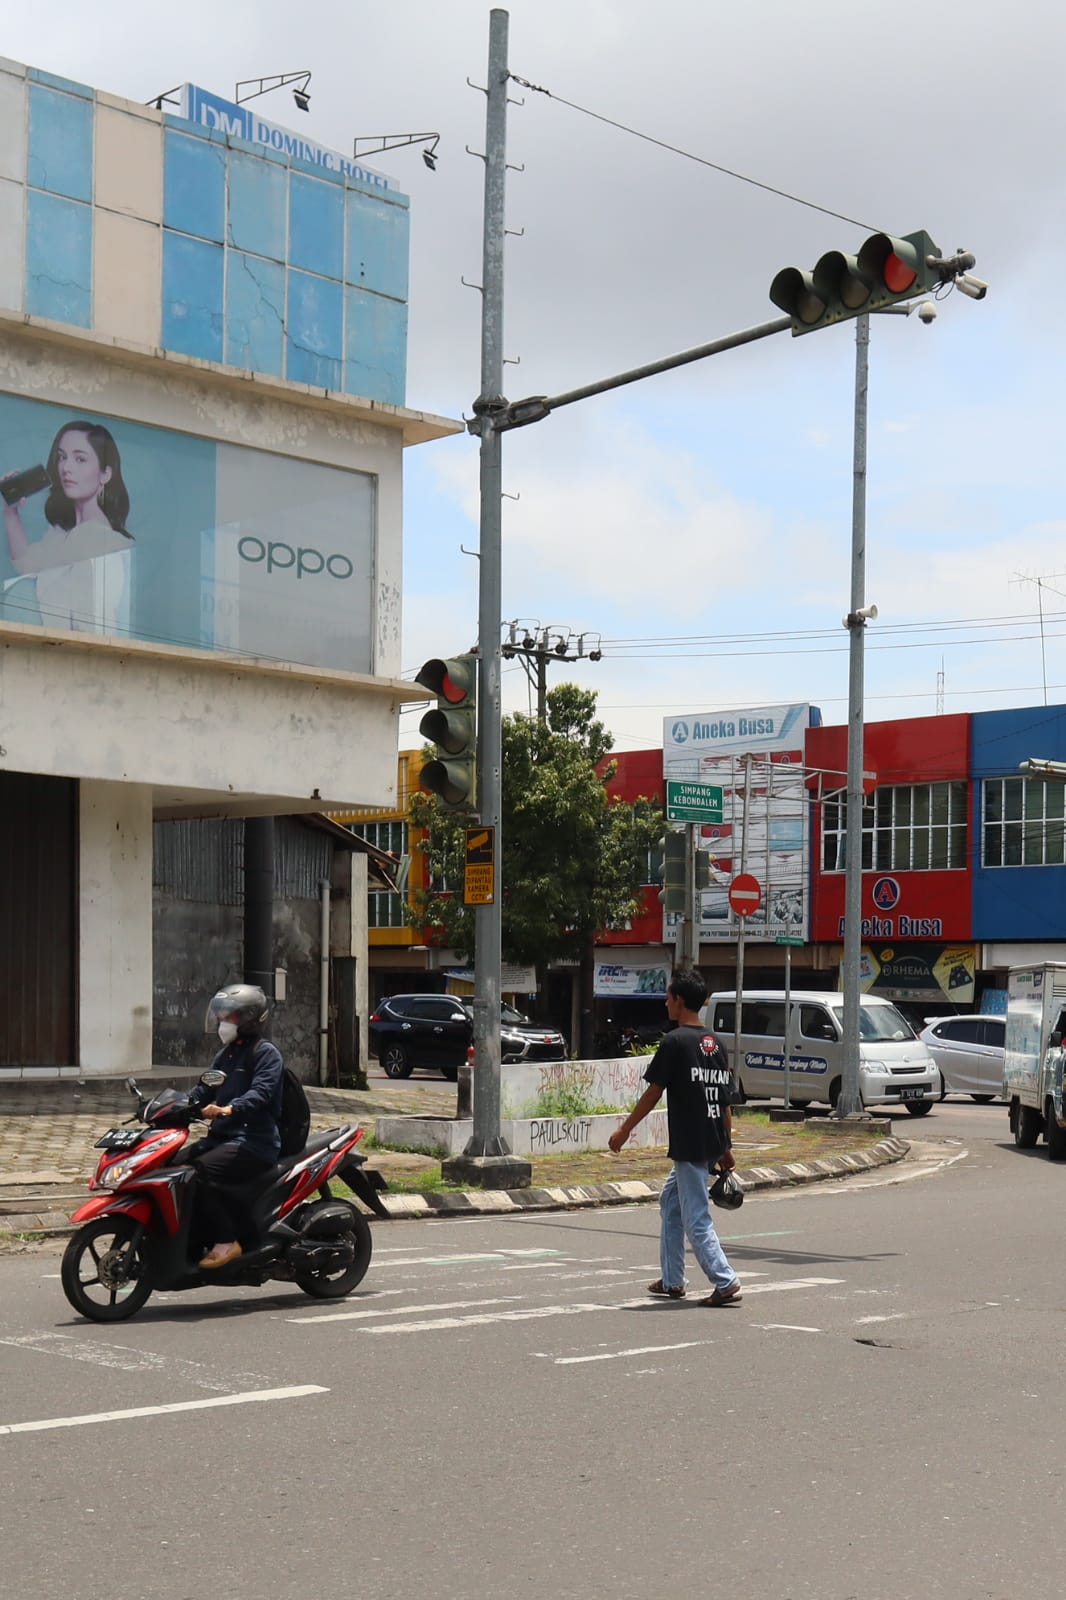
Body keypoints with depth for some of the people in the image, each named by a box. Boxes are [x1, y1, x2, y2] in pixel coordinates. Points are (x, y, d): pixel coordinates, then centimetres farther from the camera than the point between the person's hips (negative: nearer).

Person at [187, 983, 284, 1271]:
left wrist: (230, 1109, -38)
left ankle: (227, 1241, -21)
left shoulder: (266, 1052, -4)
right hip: (221, 1136, 9)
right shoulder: (225, 1055, 24)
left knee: (200, 1171, -29)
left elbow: (261, 1092, -20)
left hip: (254, 1141, -9)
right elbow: (204, 1090, 21)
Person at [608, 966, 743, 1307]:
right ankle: (671, 1280, 26)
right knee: (670, 1200, 22)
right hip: (713, 1144, 8)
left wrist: (624, 1130, -1)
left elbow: (653, 1092, -11)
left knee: (697, 1219, -3)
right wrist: (726, 1149, 18)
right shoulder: (715, 1044, 11)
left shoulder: (675, 1041, -11)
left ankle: (726, 1283, -8)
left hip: (689, 1146, -8)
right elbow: (726, 1101, 13)